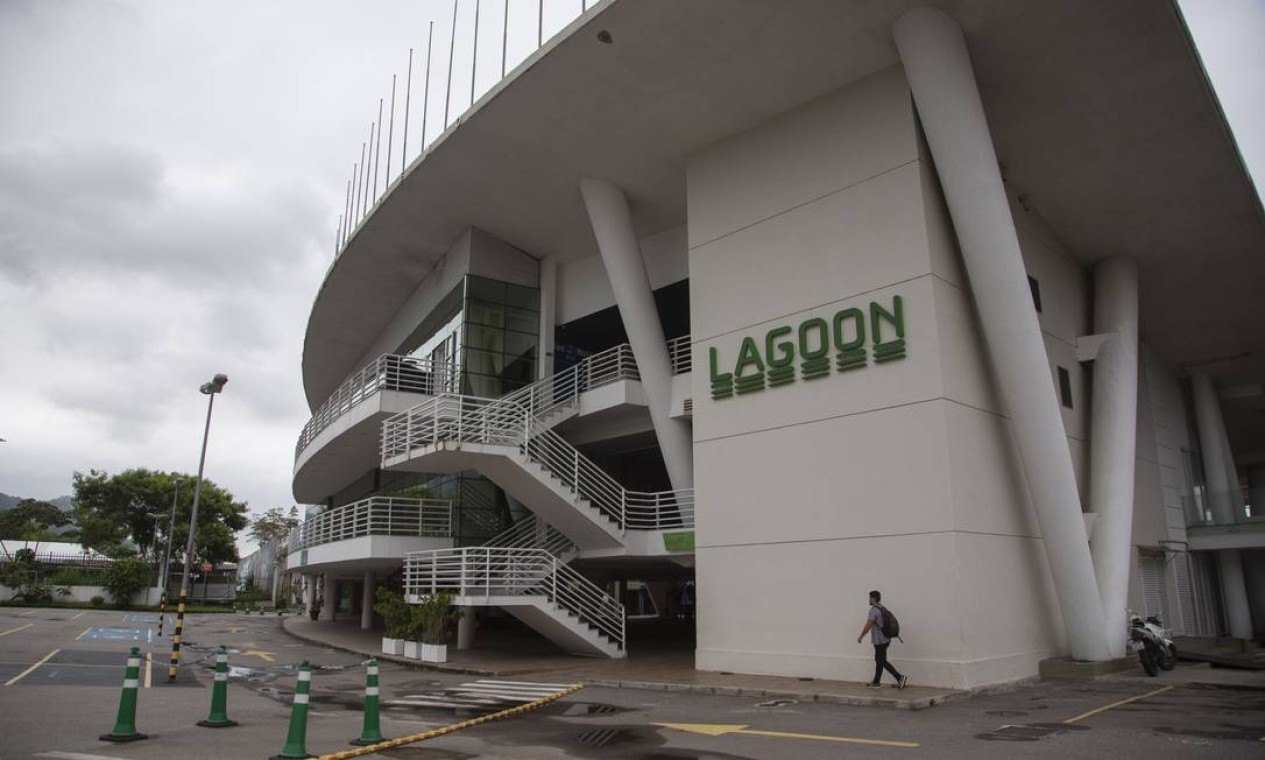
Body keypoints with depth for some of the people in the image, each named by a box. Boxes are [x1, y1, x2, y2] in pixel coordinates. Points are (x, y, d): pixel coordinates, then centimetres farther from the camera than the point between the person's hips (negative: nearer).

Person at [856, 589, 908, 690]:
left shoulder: (873, 610, -18)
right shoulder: (883, 609, 11)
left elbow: (868, 626, -20)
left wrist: (860, 637, -9)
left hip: (879, 641, -9)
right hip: (884, 639, 9)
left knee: (882, 662, -2)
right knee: (879, 660, 13)